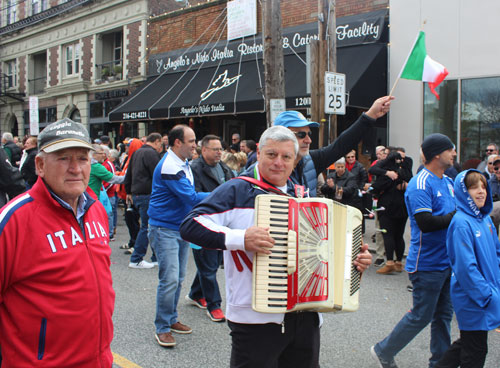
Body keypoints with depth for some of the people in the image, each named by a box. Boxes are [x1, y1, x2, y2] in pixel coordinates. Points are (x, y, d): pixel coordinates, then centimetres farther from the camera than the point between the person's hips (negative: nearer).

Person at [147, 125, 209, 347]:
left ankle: (171, 319, 26)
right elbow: (191, 198, -25)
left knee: (178, 279, 14)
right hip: (164, 229, -9)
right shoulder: (169, 167, -21)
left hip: (181, 228, 9)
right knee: (169, 279, -9)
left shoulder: (184, 164, 10)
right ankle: (162, 328, 3)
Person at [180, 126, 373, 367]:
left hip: (305, 317, 6)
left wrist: (353, 256, 8)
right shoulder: (237, 191, -6)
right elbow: (190, 225, -16)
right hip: (255, 319, -6)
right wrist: (240, 238, -26)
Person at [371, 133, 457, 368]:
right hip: (427, 264, -8)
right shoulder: (420, 185, -18)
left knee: (444, 315, 15)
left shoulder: (448, 182, 11)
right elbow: (426, 222, -27)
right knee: (421, 316, 2)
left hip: (448, 261, 8)